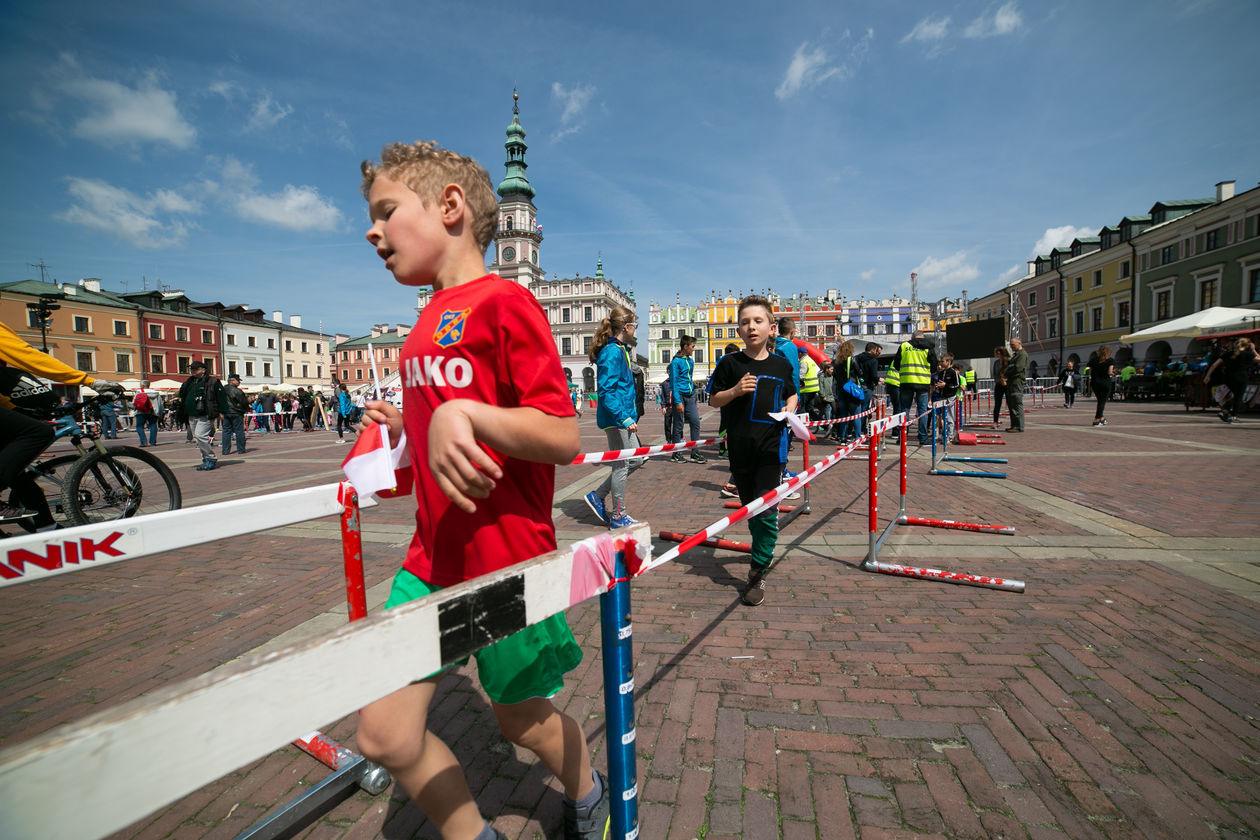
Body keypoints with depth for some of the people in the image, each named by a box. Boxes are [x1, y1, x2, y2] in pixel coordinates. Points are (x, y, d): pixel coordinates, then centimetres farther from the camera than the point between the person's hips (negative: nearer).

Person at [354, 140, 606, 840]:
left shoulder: (503, 302, -14)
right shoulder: (431, 318, 12)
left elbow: (564, 439, -21)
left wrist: (466, 414, -30)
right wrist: (405, 428, 8)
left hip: (508, 560, -7)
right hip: (433, 558, 7)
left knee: (525, 720, 16)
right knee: (385, 735, 6)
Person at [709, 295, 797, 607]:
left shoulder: (782, 365, 5)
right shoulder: (730, 363, -1)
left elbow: (791, 394, 21)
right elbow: (714, 400, 3)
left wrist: (789, 409, 0)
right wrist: (735, 391, -15)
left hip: (772, 446, 0)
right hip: (740, 447, 1)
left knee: (766, 510, -6)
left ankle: (758, 574, 5)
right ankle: (763, 552, 40)